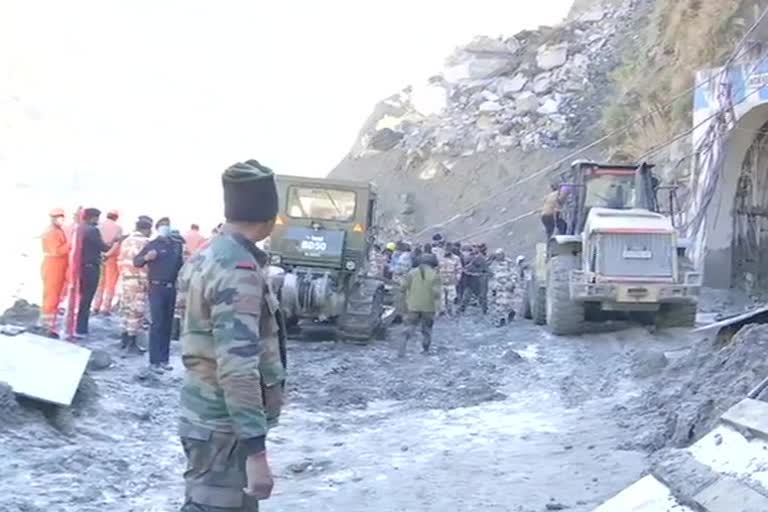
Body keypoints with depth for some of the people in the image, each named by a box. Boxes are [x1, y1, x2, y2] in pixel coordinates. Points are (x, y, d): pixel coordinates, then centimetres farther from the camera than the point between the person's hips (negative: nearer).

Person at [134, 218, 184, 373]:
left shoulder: (177, 245, 9)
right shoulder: (152, 245, -4)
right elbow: (136, 261, -6)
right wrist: (146, 257, -24)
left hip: (171, 288, 5)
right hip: (157, 288, -5)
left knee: (168, 325, 9)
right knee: (157, 324, -7)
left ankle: (164, 359, 16)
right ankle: (154, 361, -5)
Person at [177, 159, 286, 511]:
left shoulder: (209, 255, 9)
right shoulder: (239, 270, -22)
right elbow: (237, 367, -29)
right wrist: (256, 448, -29)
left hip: (210, 415, 10)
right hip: (224, 426, -10)